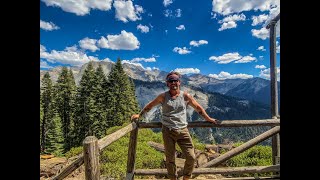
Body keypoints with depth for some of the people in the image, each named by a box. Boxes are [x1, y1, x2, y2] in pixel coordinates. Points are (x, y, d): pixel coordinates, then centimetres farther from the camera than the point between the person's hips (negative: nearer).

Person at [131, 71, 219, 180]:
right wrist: (139, 115, 10)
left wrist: (208, 119, 14)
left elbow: (198, 107, 11)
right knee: (170, 159, 12)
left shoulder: (186, 96, -1)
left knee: (191, 157, 4)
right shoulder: (163, 96, -3)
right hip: (168, 131, -1)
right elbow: (150, 105, 9)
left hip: (183, 131, 1)